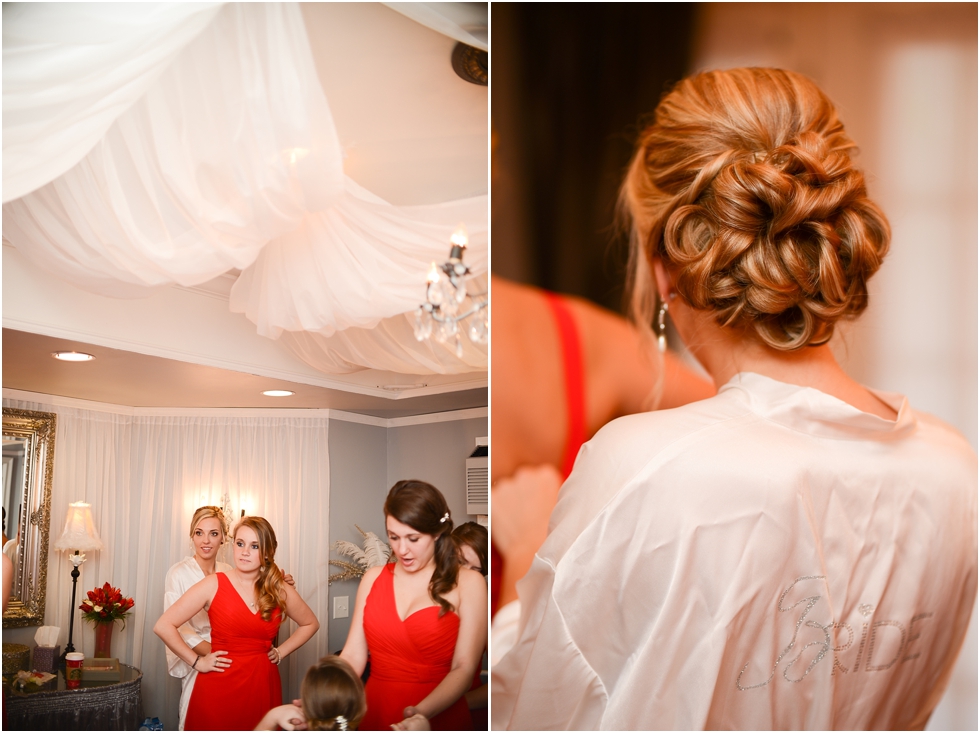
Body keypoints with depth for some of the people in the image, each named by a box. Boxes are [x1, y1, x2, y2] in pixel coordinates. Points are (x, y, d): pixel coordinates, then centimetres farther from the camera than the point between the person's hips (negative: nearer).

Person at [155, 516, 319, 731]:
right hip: (219, 687, -2)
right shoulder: (213, 585, -7)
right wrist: (197, 661, -8)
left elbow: (310, 624, 19)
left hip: (262, 686, 3)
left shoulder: (281, 591, 2)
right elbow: (163, 626, -7)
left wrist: (280, 652, 8)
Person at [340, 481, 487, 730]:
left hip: (439, 717, -4)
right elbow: (353, 656, 3)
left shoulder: (467, 584, -4)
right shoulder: (373, 578, 7)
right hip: (375, 716, 4)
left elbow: (464, 669, -9)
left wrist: (423, 712, -23)